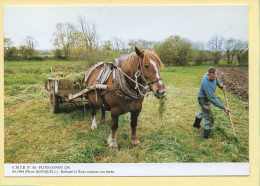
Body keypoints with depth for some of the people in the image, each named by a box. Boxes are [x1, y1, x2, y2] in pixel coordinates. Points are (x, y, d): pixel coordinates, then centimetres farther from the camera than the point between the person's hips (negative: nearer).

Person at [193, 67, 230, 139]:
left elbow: (216, 79, 13)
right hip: (203, 100, -9)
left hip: (208, 97, 10)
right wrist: (224, 107, -37)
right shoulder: (206, 84, -41)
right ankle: (206, 137, 10)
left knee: (204, 111, 32)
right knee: (209, 118, -6)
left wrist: (220, 85, -6)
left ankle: (196, 124, 57)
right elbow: (213, 99, -39)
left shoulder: (212, 75, -16)